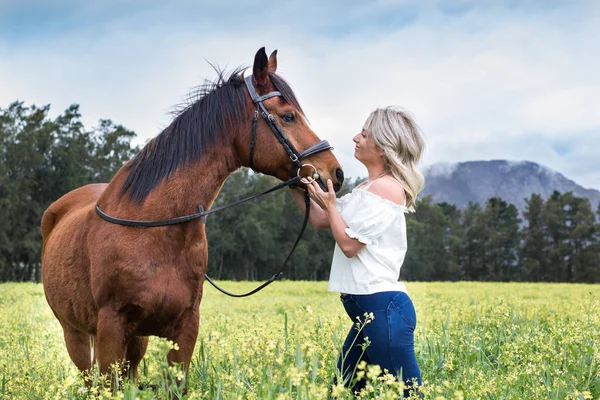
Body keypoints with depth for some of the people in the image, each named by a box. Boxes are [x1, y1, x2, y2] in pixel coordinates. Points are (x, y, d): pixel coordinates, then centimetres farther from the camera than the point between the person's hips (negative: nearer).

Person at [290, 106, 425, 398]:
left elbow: (349, 244, -15)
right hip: (370, 309, 10)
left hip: (384, 308, -10)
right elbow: (320, 221, 22)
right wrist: (296, 187, 11)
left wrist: (329, 203, -4)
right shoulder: (370, 189, 17)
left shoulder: (386, 187, -13)